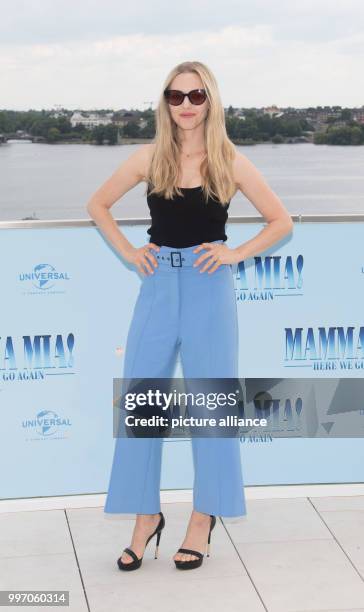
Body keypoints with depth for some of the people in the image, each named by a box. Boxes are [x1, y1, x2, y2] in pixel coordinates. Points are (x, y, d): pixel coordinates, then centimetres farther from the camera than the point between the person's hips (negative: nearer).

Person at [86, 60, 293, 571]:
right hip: (158, 286, 2)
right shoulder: (149, 158, 3)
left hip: (209, 289, -2)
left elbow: (282, 222, 3)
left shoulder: (231, 163, -2)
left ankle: (203, 520, 19)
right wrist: (128, 251, 3)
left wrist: (236, 254, -7)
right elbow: (98, 205, 15)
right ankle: (147, 517, 17)